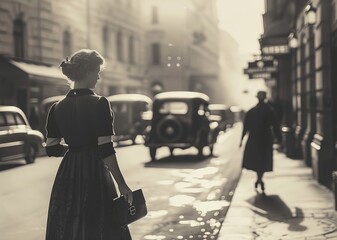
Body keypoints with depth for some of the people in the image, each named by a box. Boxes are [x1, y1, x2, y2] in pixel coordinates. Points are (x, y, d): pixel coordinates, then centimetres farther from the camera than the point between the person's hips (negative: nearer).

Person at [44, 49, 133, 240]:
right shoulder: (100, 104, -12)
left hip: (67, 176, 6)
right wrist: (122, 184, -13)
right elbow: (106, 150, -17)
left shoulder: (57, 108, 4)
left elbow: (51, 149, 6)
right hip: (94, 175, -5)